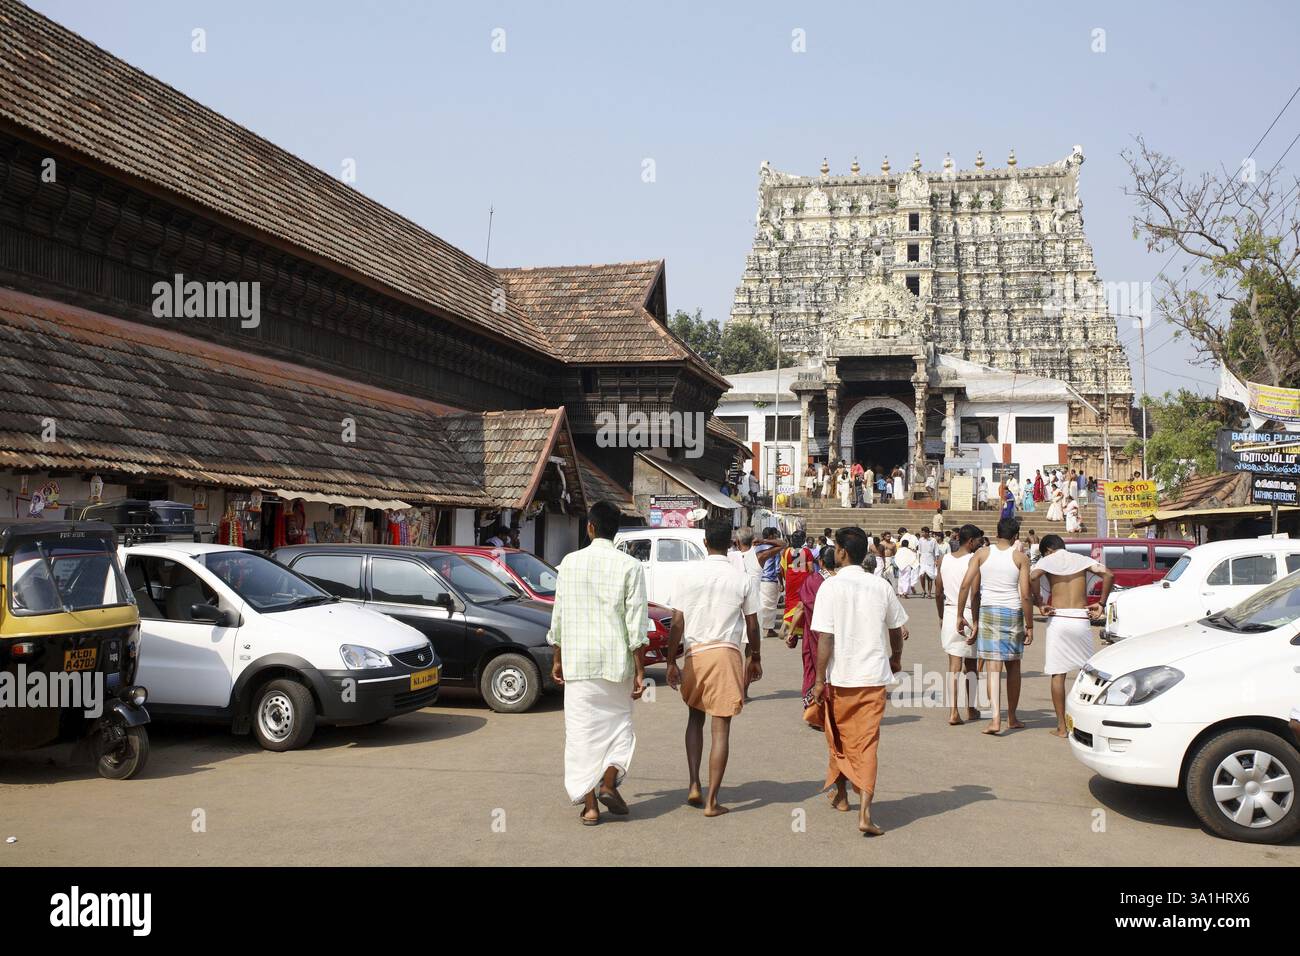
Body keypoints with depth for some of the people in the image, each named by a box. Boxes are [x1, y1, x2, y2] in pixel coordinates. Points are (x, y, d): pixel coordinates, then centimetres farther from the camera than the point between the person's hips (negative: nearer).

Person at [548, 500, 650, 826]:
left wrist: (558, 659, 17)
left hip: (578, 661, 1)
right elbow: (636, 624, -7)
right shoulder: (630, 566, -5)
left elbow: (559, 616, 6)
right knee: (618, 722, 18)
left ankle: (590, 804, 7)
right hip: (617, 662, -1)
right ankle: (609, 782, 2)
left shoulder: (570, 563, 1)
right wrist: (640, 671, -2)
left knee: (582, 729, 6)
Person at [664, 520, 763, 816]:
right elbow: (752, 625, 4)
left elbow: (677, 625, -3)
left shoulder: (686, 578, -3)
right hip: (727, 654, -1)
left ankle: (694, 787, 14)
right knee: (721, 728, 1)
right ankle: (712, 800, 2)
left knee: (695, 718, 22)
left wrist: (671, 662, 5)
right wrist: (755, 659, 18)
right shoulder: (742, 580, -2)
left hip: (694, 654, 1)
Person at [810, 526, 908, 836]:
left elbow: (825, 638, -14)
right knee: (866, 743, 3)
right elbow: (897, 629, 13)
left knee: (838, 738, 19)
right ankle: (864, 811, -9)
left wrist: (819, 680, -9)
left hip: (839, 676, -2)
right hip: (874, 677, 2)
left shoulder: (831, 586, -10)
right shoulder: (880, 586, 2)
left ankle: (841, 794, 37)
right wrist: (895, 659, 32)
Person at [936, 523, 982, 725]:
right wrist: (975, 622, -14)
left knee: (954, 664, 3)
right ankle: (970, 709, 25)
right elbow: (974, 594, -16)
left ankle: (953, 712, -5)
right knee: (970, 664, 13)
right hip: (968, 614, -4)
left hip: (949, 612, 4)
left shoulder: (944, 560, 6)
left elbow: (938, 592, 10)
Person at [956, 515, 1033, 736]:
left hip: (988, 611, 0)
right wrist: (1029, 626, -1)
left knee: (993, 667, -1)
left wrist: (960, 615, 2)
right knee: (1013, 666, 15)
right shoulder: (1020, 557, -3)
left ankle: (996, 718, -13)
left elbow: (966, 585, -6)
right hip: (1013, 612, 0)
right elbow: (1025, 596, -8)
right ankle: (1012, 717, 25)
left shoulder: (983, 554, 1)